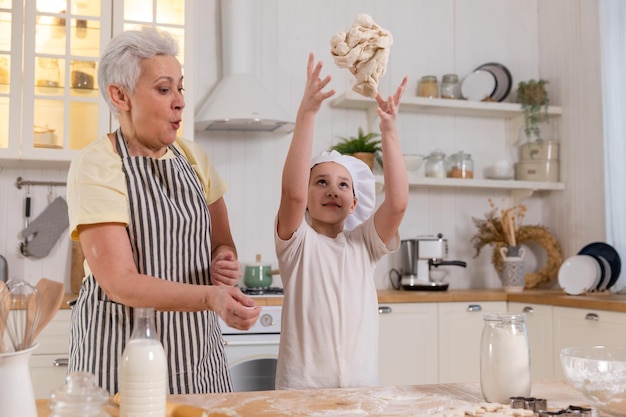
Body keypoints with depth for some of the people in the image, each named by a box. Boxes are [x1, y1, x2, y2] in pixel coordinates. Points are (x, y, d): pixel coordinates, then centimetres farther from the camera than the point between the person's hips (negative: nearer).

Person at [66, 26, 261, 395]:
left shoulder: (194, 157, 4)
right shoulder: (95, 167, -13)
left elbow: (222, 242, 13)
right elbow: (119, 282, -20)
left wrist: (225, 262, -11)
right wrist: (211, 297, -34)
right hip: (123, 356, -5)